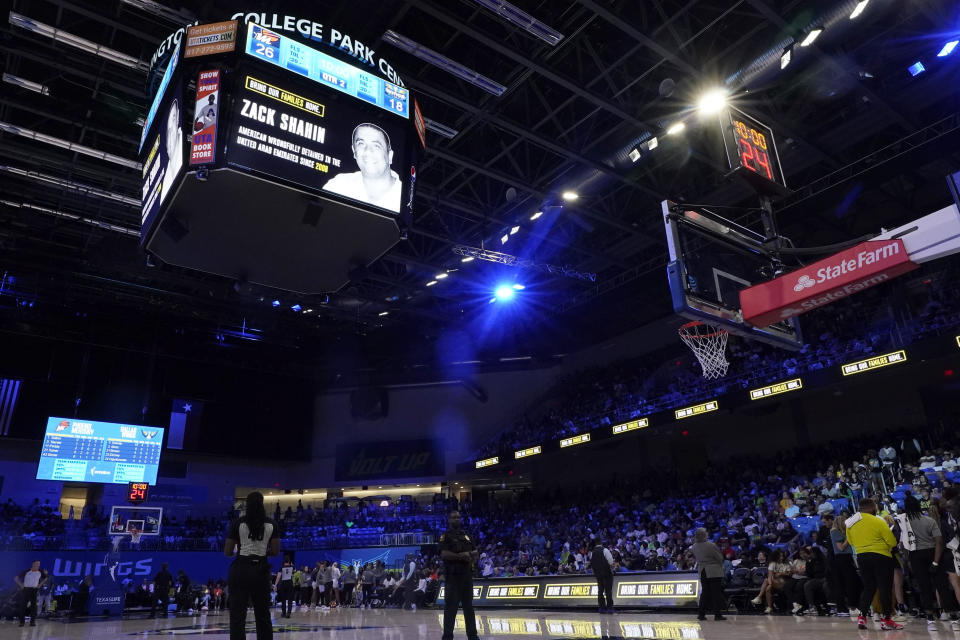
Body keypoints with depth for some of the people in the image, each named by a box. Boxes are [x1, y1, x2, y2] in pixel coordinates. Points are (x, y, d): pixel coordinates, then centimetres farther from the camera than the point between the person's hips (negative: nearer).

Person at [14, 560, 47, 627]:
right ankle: (22, 621, 10)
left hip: (35, 590, 1)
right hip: (26, 589, -1)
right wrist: (21, 585, -5)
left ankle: (33, 621, 2)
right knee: (23, 605, -2)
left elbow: (45, 578, 21)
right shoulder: (26, 572, -3)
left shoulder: (40, 572, 5)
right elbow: (16, 578, 4)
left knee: (34, 605, -3)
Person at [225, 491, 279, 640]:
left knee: (238, 616, 1)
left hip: (241, 570, -2)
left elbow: (227, 552, 0)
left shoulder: (238, 524, -3)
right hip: (261, 571, 2)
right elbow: (275, 551, 1)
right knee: (263, 615, 13)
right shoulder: (271, 524, 1)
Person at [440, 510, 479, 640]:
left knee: (469, 605, 12)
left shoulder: (466, 535, 16)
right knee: (451, 607, -4)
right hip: (453, 576, -6)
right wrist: (461, 556, -18)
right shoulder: (445, 536, -4)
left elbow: (475, 553, 17)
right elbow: (444, 554, -17)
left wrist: (472, 556, -5)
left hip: (467, 575, 6)